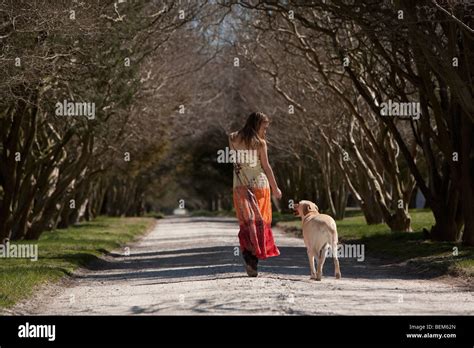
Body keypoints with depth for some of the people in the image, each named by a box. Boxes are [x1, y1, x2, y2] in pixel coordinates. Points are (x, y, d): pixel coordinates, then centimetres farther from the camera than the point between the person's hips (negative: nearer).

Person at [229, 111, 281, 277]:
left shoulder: (233, 139, 2)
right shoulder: (260, 143, -9)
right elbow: (266, 167, -5)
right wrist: (275, 188, 4)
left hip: (240, 187, 3)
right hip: (259, 185, -3)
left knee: (247, 222, 6)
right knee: (260, 221, 6)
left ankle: (248, 254, -10)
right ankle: (255, 259, 3)